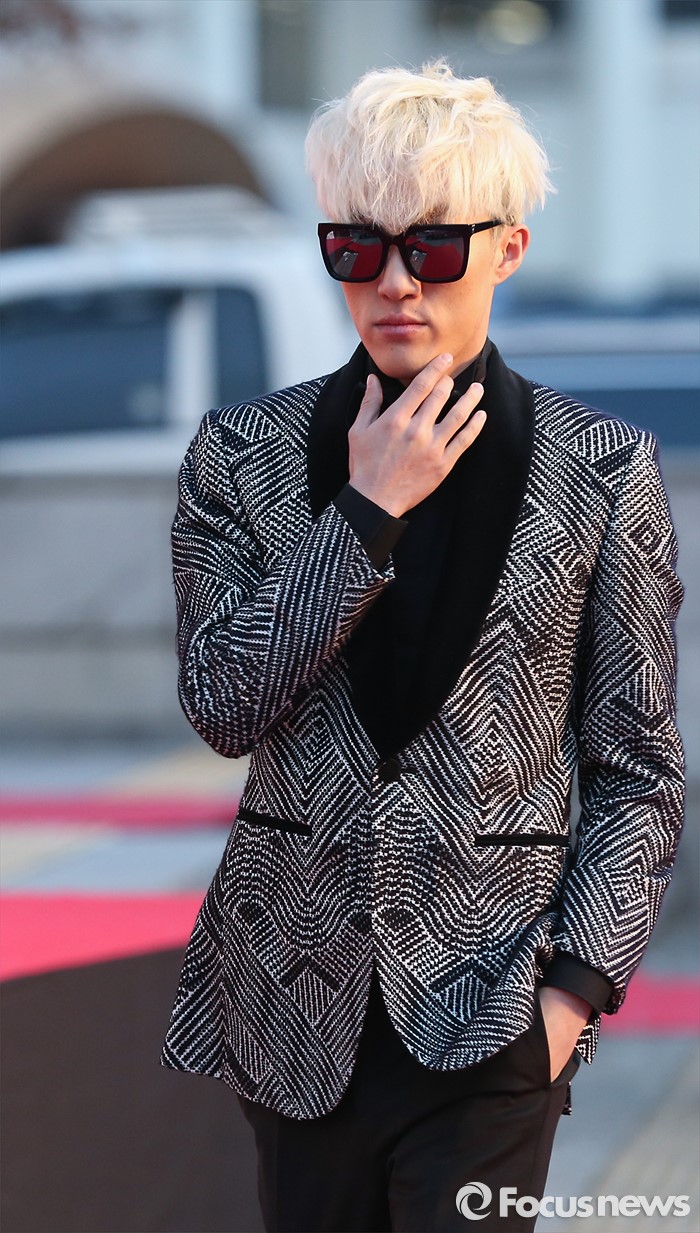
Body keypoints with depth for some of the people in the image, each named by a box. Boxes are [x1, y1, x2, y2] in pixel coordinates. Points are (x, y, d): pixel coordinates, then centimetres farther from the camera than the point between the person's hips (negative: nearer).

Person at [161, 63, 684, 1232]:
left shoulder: (601, 470, -1)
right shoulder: (243, 453, 3)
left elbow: (638, 773, 1)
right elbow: (223, 704, -8)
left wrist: (579, 982, -9)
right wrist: (368, 515, -13)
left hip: (487, 1005, -2)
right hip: (296, 996, 2)